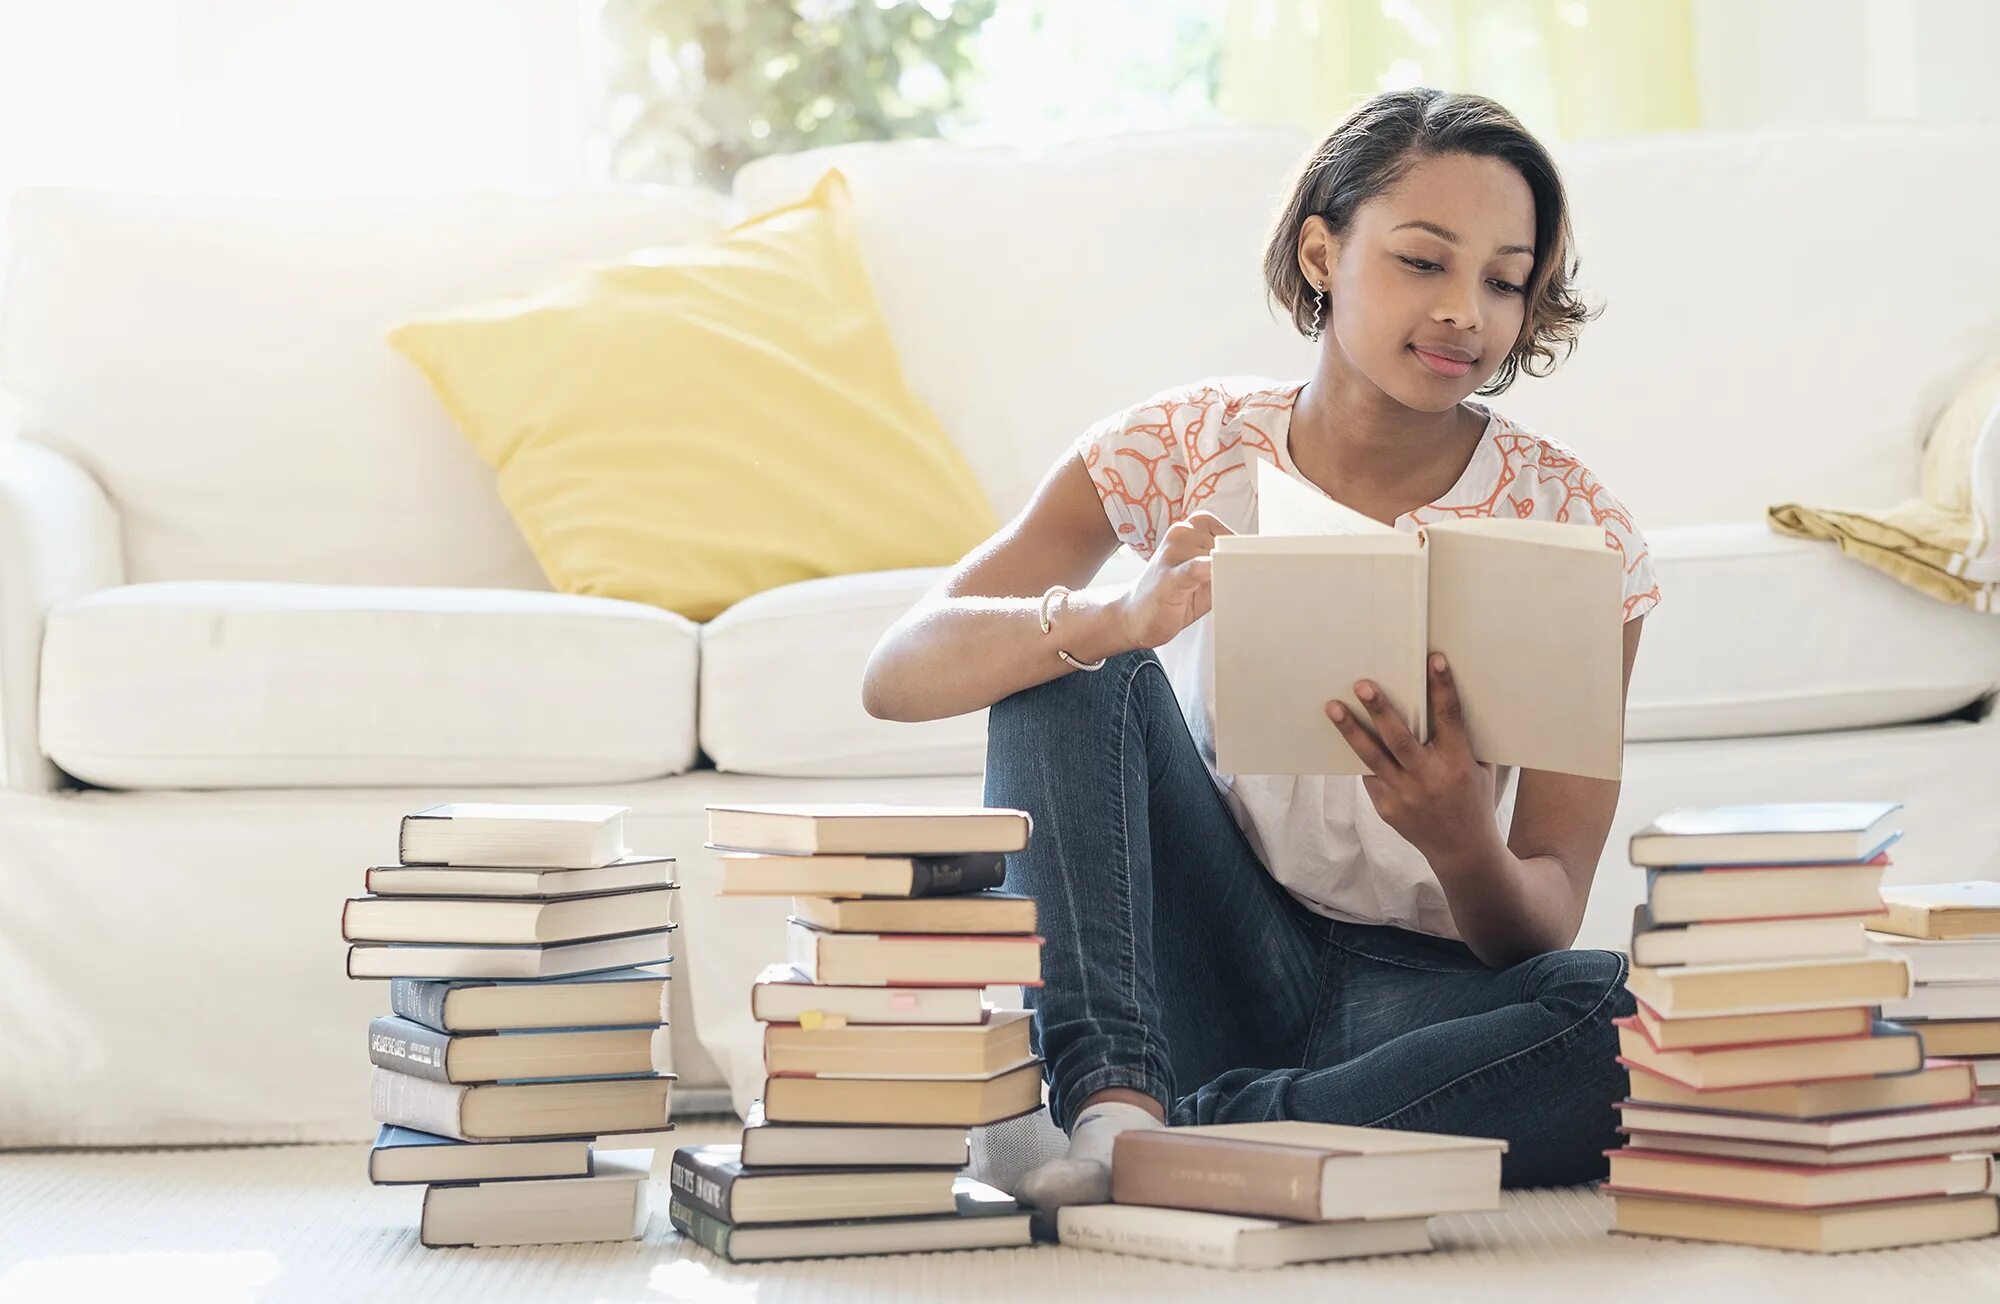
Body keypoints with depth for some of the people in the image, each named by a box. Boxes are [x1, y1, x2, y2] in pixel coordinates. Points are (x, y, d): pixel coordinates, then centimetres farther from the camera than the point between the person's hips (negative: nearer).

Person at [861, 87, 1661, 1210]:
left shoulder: (1574, 529, -4)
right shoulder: (1184, 448, -3)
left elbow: (1547, 926, -8)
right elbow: (898, 676, -15)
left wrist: (1460, 840, -33)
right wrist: (1123, 619, -35)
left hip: (1423, 986, -1)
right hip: (1218, 972, 1)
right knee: (1072, 660, -21)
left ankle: (1192, 1137, -27)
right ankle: (1116, 1097, -32)